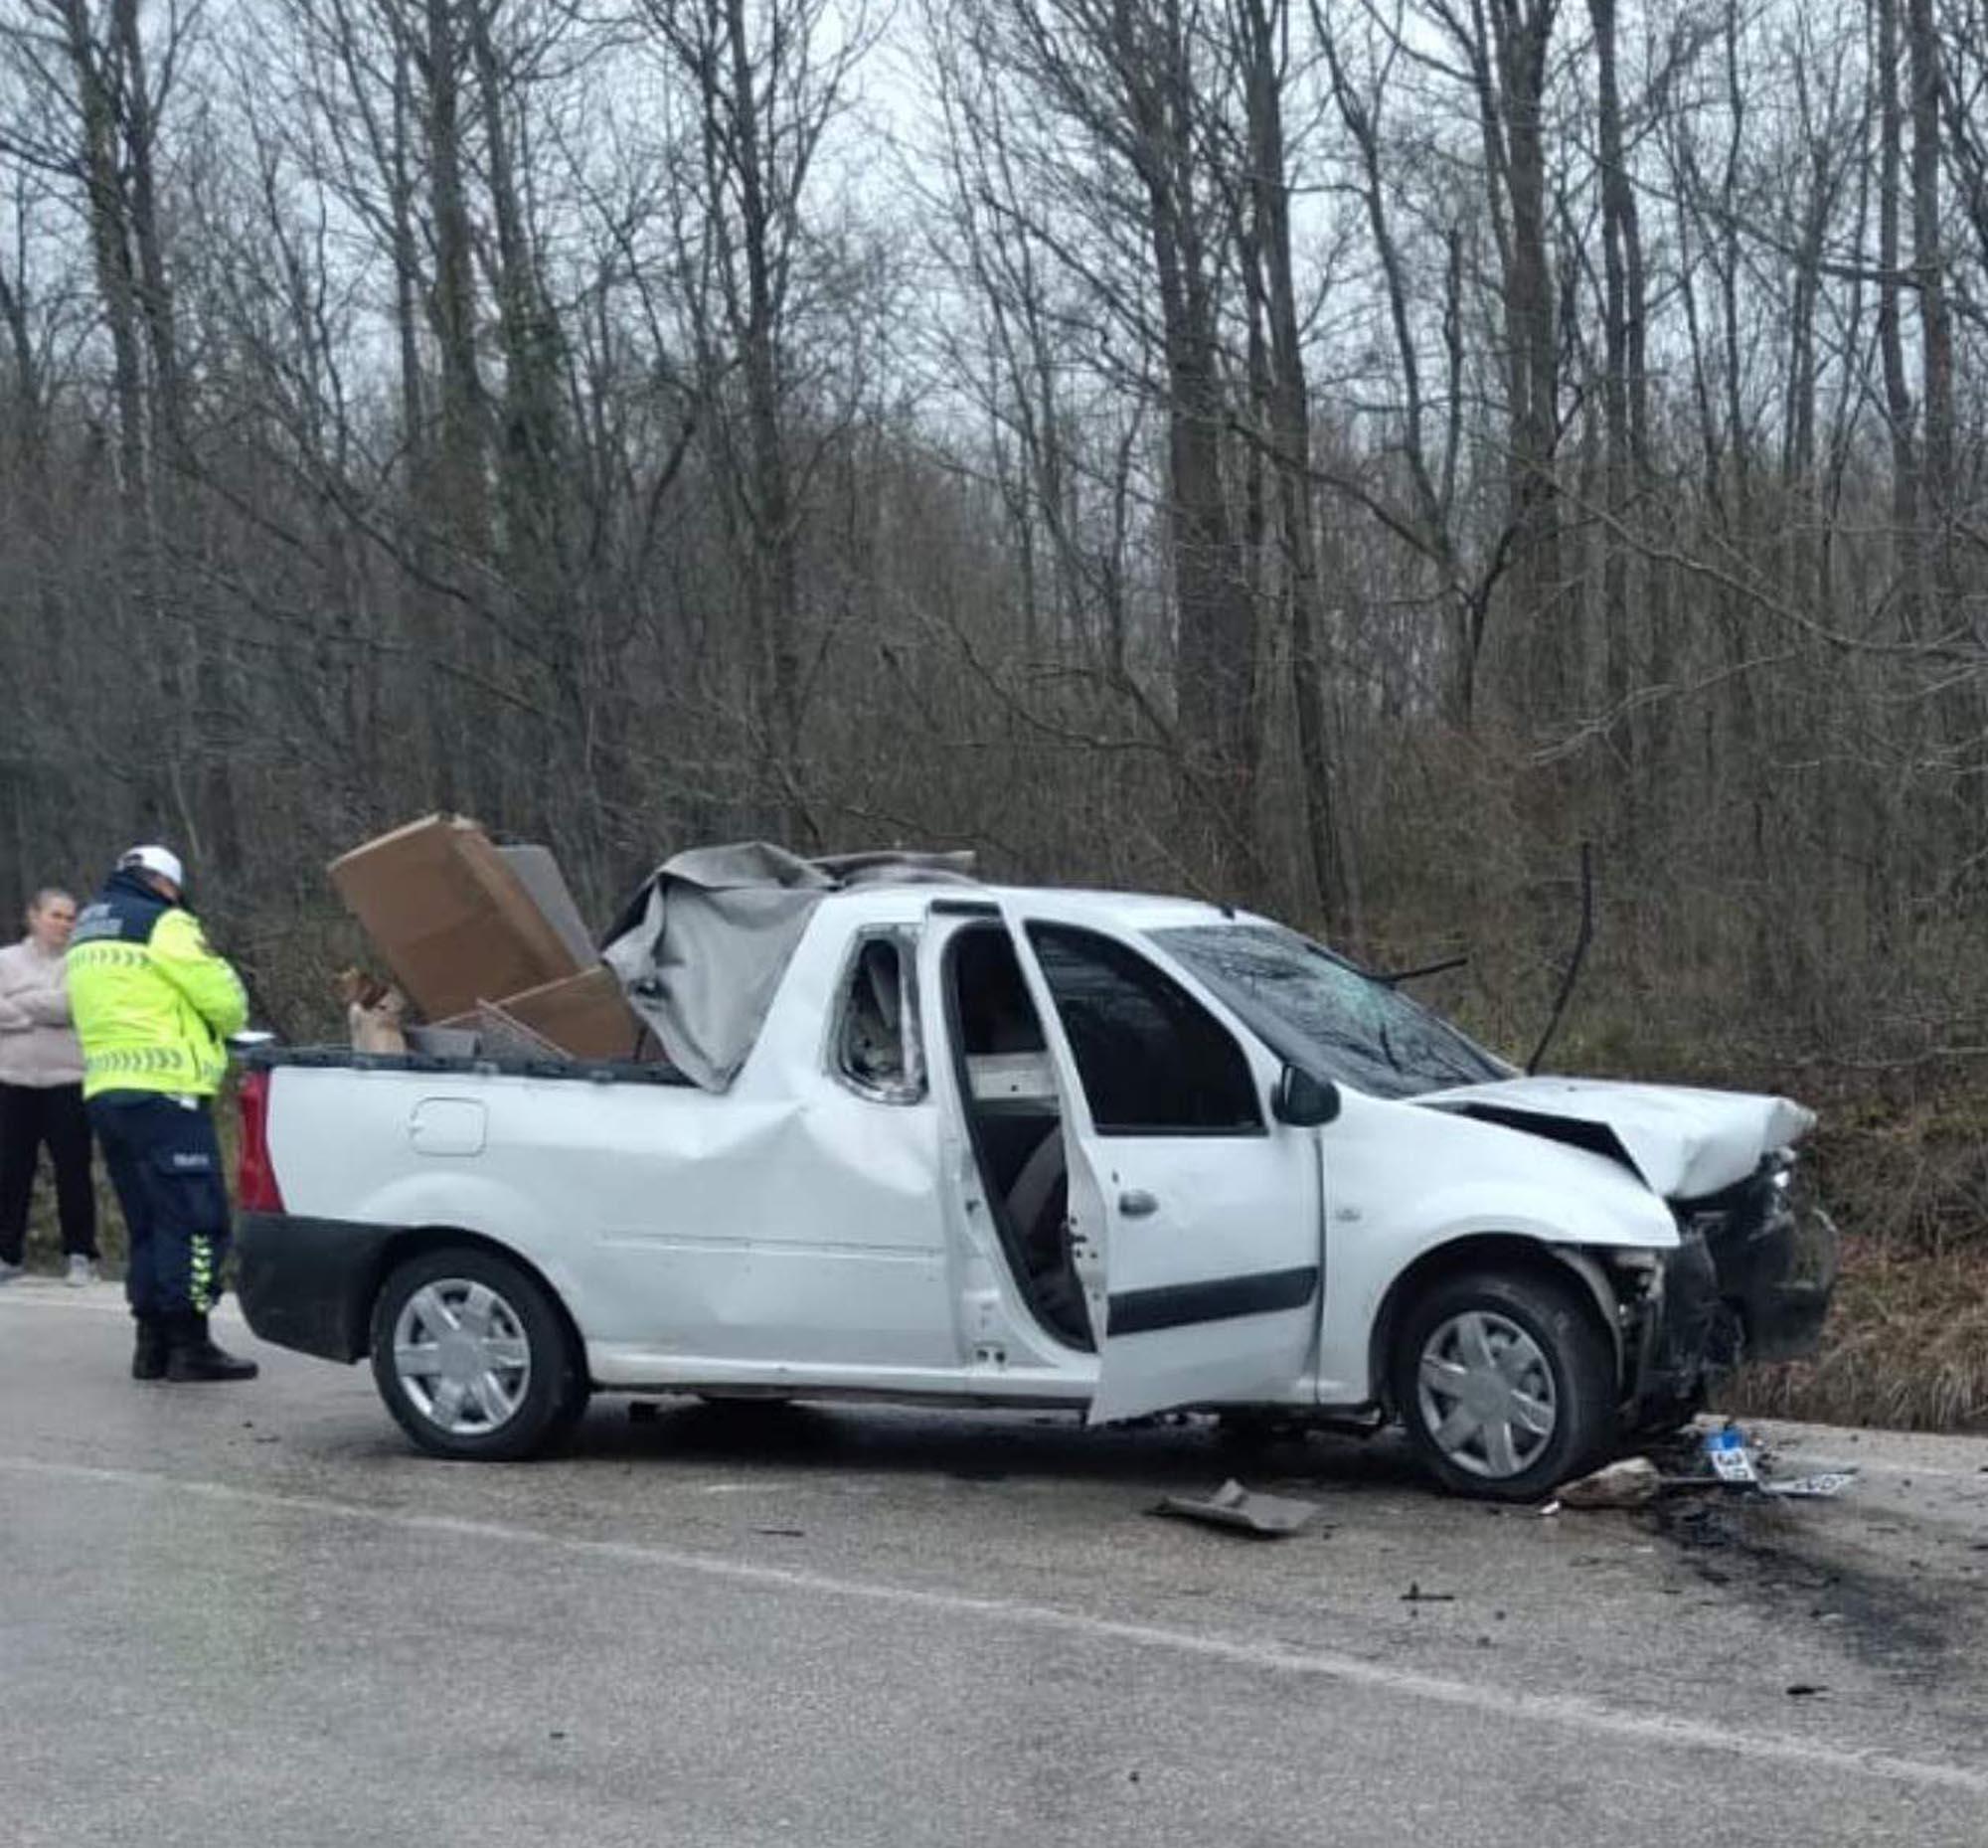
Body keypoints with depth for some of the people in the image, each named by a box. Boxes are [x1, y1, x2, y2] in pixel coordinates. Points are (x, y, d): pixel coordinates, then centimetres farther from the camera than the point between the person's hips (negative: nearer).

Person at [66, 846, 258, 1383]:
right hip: (162, 1093, -9)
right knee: (195, 1220, -6)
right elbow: (226, 1000, -8)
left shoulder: (86, 932, 21)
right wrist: (224, 1024, 14)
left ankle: (153, 1341, 14)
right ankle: (190, 1344, -9)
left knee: (148, 1225, 14)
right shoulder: (162, 924, -7)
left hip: (105, 1092, 9)